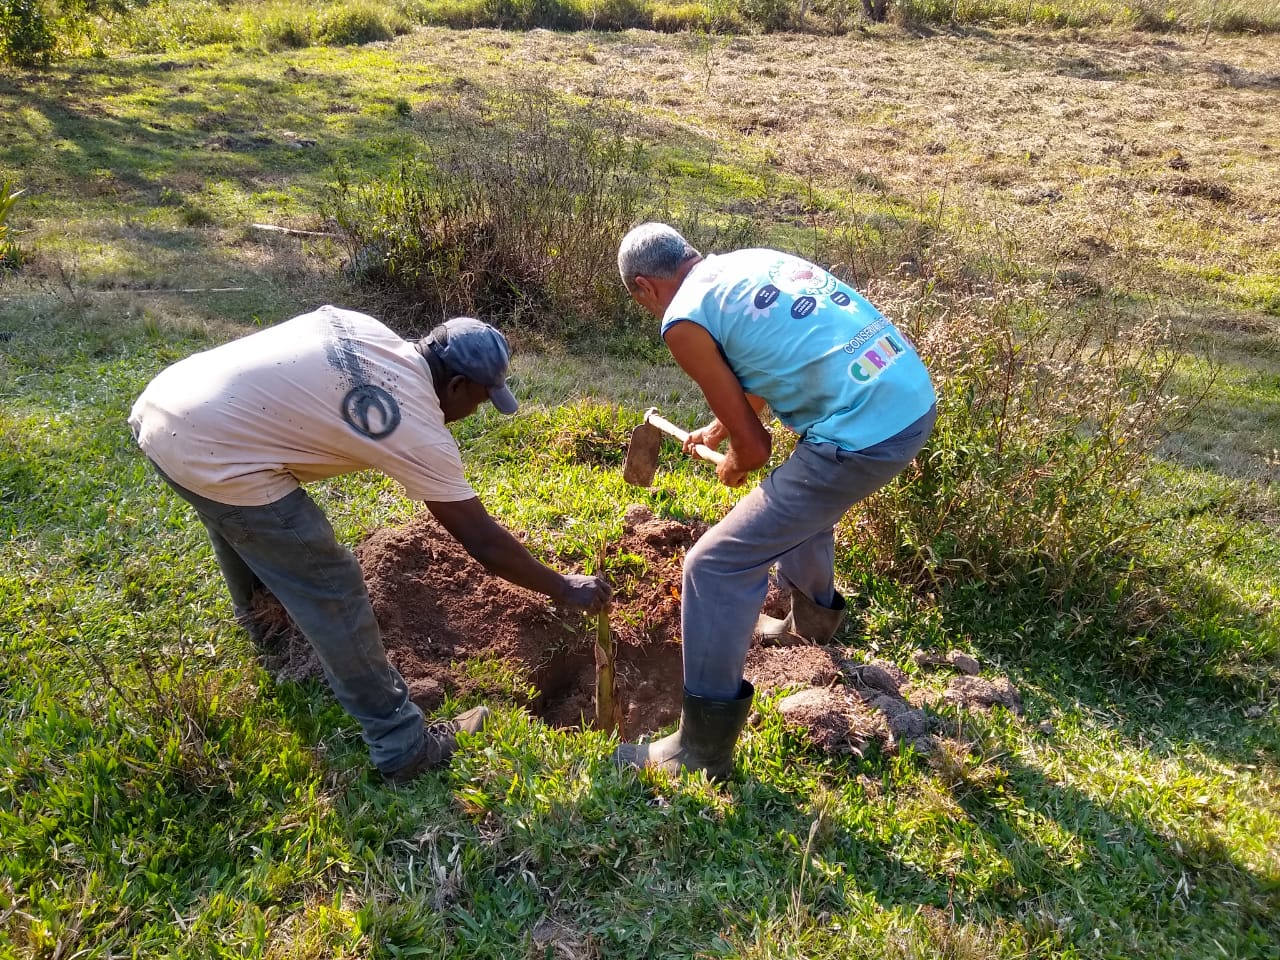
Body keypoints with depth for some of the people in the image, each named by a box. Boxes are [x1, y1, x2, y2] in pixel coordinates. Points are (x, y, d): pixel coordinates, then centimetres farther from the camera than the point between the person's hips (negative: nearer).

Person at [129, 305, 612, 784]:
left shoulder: (367, 329, 8)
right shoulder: (419, 430, -11)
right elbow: (483, 542, -5)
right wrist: (562, 587, 7)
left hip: (159, 406, 9)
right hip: (211, 458, -9)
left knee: (237, 516, 37)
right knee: (332, 593, 0)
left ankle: (256, 609, 67)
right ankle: (403, 747, 11)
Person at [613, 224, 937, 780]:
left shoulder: (683, 319, -6)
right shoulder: (752, 261, 18)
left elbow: (755, 446, -3)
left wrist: (732, 466, 19)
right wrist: (719, 429, 46)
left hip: (862, 437, -9)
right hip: (916, 399, 9)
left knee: (716, 568, 0)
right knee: (800, 495, 36)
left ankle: (703, 751, 12)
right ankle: (813, 617, 60)